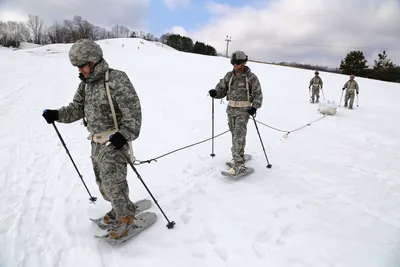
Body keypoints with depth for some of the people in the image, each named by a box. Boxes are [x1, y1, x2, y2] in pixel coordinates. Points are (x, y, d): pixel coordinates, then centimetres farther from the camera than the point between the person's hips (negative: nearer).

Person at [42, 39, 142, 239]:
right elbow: (77, 108, 13)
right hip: (97, 141, 9)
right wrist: (57, 114, -4)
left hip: (115, 140, -8)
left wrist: (125, 134, -29)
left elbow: (132, 110, -20)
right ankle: (120, 208, 37)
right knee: (102, 181, 16)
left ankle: (125, 216, 16)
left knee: (112, 181, -7)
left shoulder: (116, 79, -16)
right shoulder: (85, 84, 10)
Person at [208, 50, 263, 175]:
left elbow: (258, 94, 0)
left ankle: (238, 164, -12)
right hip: (231, 109, 5)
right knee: (235, 135, 13)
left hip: (243, 110, -5)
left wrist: (255, 107, -13)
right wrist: (215, 92, -11)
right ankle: (239, 157, 30)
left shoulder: (251, 77, -5)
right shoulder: (229, 76, 7)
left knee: (239, 136, -12)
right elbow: (222, 89, 11)